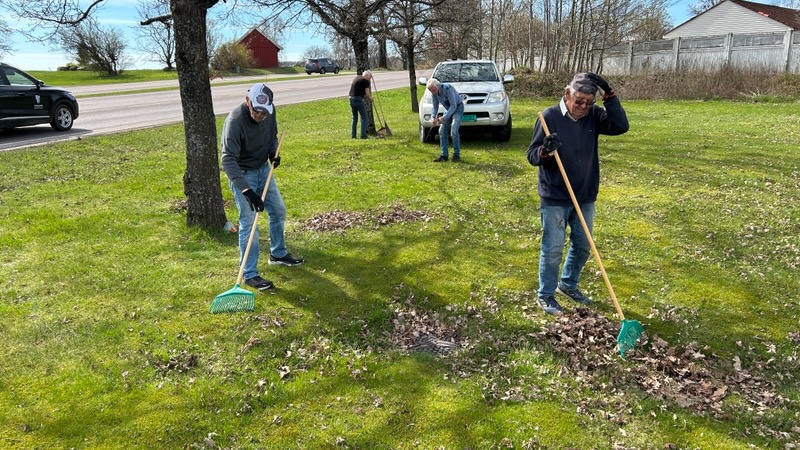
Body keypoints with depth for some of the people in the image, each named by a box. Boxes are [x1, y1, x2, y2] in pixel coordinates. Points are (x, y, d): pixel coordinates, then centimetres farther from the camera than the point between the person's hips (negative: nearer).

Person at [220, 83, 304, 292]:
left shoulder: (269, 112, -11)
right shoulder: (235, 121, -31)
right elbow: (228, 161, -36)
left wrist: (273, 152, -10)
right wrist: (247, 190, -43)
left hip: (263, 168, 7)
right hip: (242, 173, -7)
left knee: (278, 211, 15)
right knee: (249, 222, -9)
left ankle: (278, 254, 36)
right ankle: (250, 275, 0)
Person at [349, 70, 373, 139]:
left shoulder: (357, 77, 16)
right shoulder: (365, 81, -7)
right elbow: (367, 94, -8)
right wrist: (370, 99, 10)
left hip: (351, 98, 8)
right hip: (358, 98, -7)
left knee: (355, 117, 16)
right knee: (364, 117, 1)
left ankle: (353, 135, 15)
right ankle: (363, 135, -4)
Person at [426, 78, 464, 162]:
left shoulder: (447, 88, -29)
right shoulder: (435, 93, -7)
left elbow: (453, 105, -29)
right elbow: (435, 107, 3)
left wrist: (444, 117, -35)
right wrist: (433, 117, -17)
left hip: (458, 107, -7)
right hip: (449, 109, 8)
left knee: (454, 131, -21)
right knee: (442, 131, -1)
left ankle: (457, 154, -10)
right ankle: (444, 155, 4)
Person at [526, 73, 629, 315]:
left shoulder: (593, 115, 0)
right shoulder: (550, 116, -12)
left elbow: (621, 126, -15)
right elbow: (532, 156, -11)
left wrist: (609, 95, -20)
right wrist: (545, 151, -33)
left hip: (586, 197, 5)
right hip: (554, 199, -5)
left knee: (583, 246, 15)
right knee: (553, 248, 2)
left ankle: (568, 284, 37)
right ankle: (546, 295, 18)